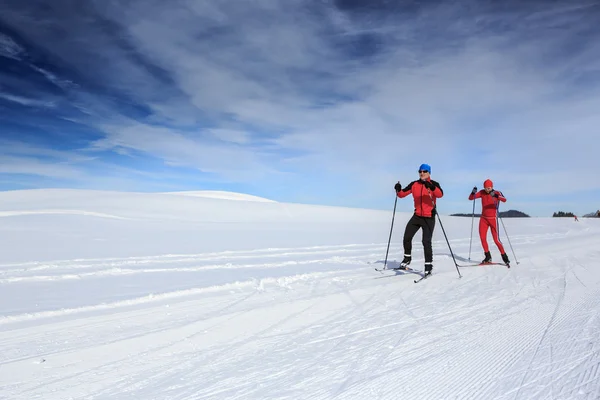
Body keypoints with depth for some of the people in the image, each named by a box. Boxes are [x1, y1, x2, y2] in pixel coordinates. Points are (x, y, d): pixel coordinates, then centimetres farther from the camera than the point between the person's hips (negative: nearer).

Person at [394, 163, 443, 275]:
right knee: (407, 238, 5)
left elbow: (440, 194, -26)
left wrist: (432, 187, -44)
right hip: (417, 216, 4)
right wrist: (398, 190, -19)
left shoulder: (434, 184, -7)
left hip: (429, 218, -4)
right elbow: (402, 194, 2)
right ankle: (407, 258, 27)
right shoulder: (414, 184, 4)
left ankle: (429, 265, 2)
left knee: (426, 241, -12)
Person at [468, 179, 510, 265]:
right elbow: (470, 198, -3)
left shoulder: (497, 193, -9)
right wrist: (473, 192, -24)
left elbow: (504, 200, -28)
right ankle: (488, 257, 11)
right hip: (483, 218, 3)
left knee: (496, 239, -4)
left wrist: (496, 196, -48)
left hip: (493, 219, -3)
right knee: (482, 238, -3)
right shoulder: (482, 192, 1)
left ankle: (504, 257, 13)